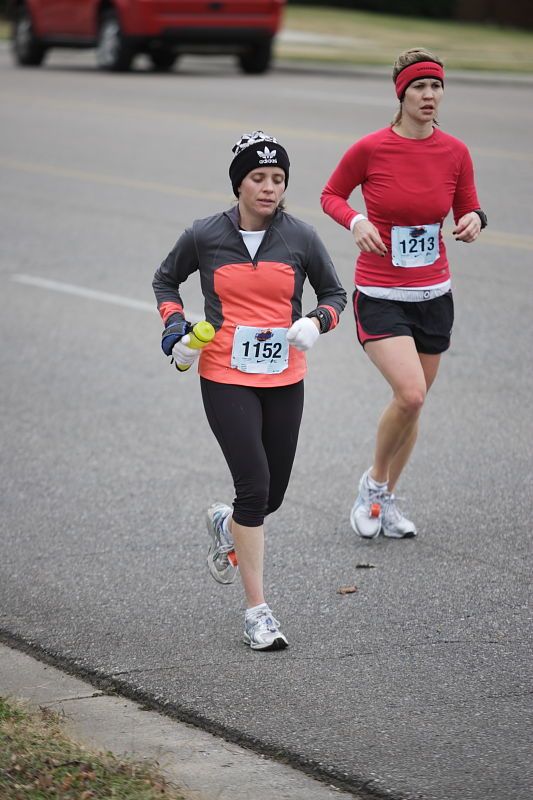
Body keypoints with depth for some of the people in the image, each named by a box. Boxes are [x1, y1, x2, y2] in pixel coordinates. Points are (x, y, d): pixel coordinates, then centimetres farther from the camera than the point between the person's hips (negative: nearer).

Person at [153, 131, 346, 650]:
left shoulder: (300, 238, -1)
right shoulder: (205, 236, -4)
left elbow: (334, 292, 12)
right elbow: (166, 279, 14)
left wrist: (316, 322, -9)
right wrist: (174, 325, -3)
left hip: (284, 381, 3)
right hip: (225, 378, -3)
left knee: (271, 495, 10)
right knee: (254, 485, -14)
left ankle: (226, 525, 48)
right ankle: (257, 611, -6)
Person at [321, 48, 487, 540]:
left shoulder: (455, 153, -2)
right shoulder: (370, 149, -12)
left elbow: (467, 209, 11)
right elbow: (331, 195, 3)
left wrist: (474, 220, -12)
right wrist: (356, 222, -16)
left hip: (433, 295, 4)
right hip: (380, 296, -4)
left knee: (414, 403, 11)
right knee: (410, 394, -21)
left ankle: (386, 499, 30)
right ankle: (373, 482, 5)